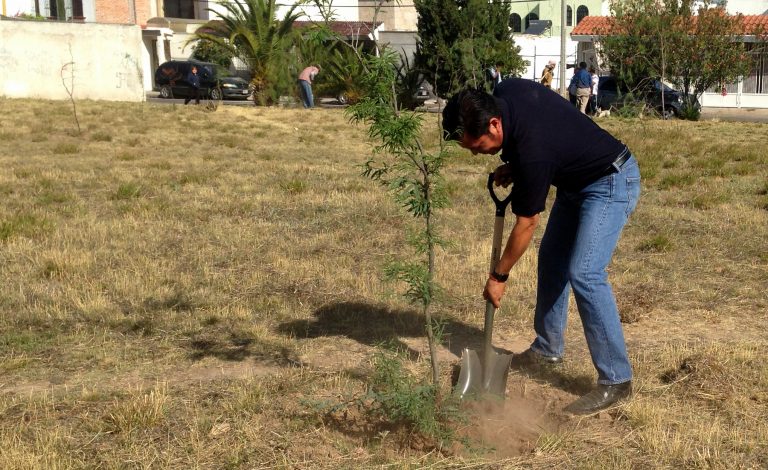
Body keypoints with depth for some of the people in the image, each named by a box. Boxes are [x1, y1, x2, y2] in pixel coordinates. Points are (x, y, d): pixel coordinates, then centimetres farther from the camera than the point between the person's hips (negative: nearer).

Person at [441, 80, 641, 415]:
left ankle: (616, 380, -14)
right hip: (575, 180, 10)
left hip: (611, 183, -10)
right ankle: (548, 349, 27)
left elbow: (526, 223, -21)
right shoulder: (506, 91, -12)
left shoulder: (532, 152, -34)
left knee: (583, 273, -19)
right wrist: (513, 167, -2)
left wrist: (499, 277, -9)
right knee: (551, 258, 13)